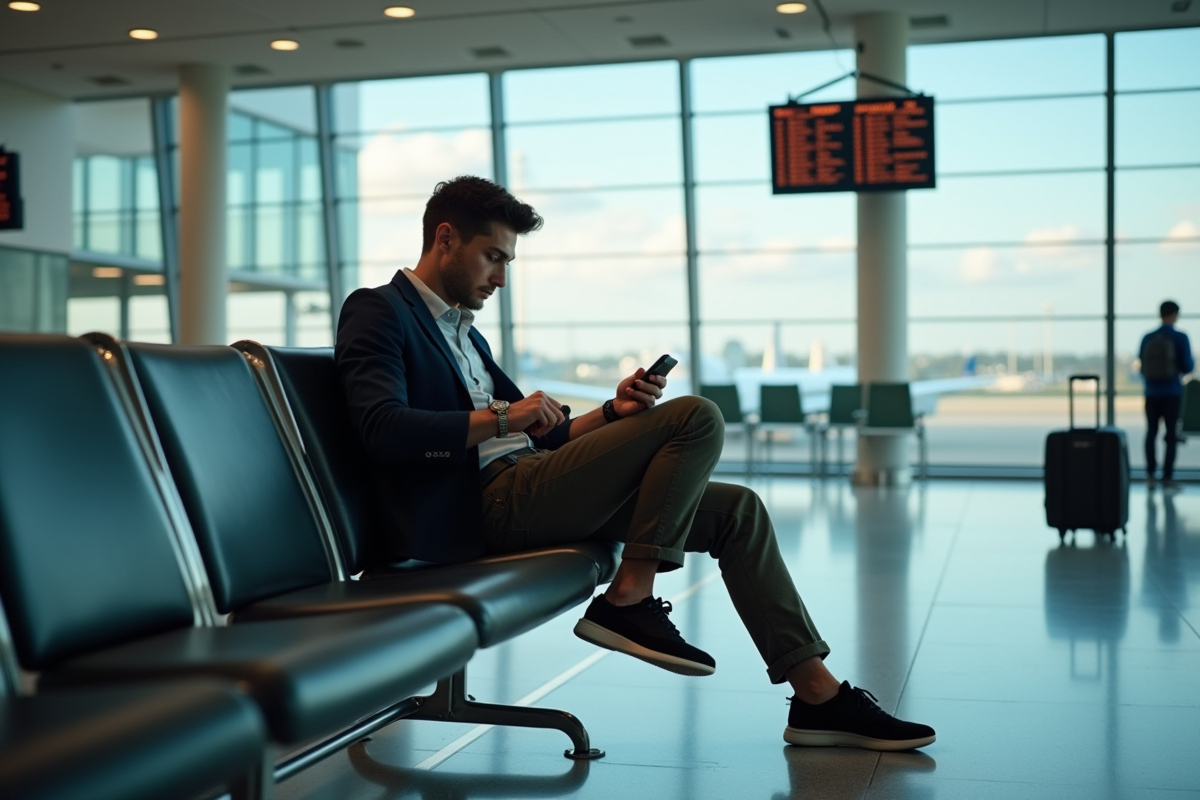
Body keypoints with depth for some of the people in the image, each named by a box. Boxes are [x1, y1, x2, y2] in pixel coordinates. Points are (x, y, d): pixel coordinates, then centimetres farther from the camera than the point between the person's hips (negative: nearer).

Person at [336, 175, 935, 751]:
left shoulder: (461, 331, 27)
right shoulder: (378, 313, -1)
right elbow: (384, 428, -19)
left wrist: (613, 413, 7)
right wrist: (500, 418, -17)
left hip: (523, 488, 9)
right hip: (482, 503, -9)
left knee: (737, 512, 3)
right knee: (696, 419, -17)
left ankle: (818, 695, 3)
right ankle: (629, 598, -14)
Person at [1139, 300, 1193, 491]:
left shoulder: (1147, 338, 2)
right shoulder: (1180, 338, -8)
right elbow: (1187, 367, -8)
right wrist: (1192, 363, 15)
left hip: (1151, 393, 3)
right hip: (1172, 393, -3)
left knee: (1151, 432, 14)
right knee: (1171, 434, 1)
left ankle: (1150, 475, 13)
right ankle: (1167, 478, -2)